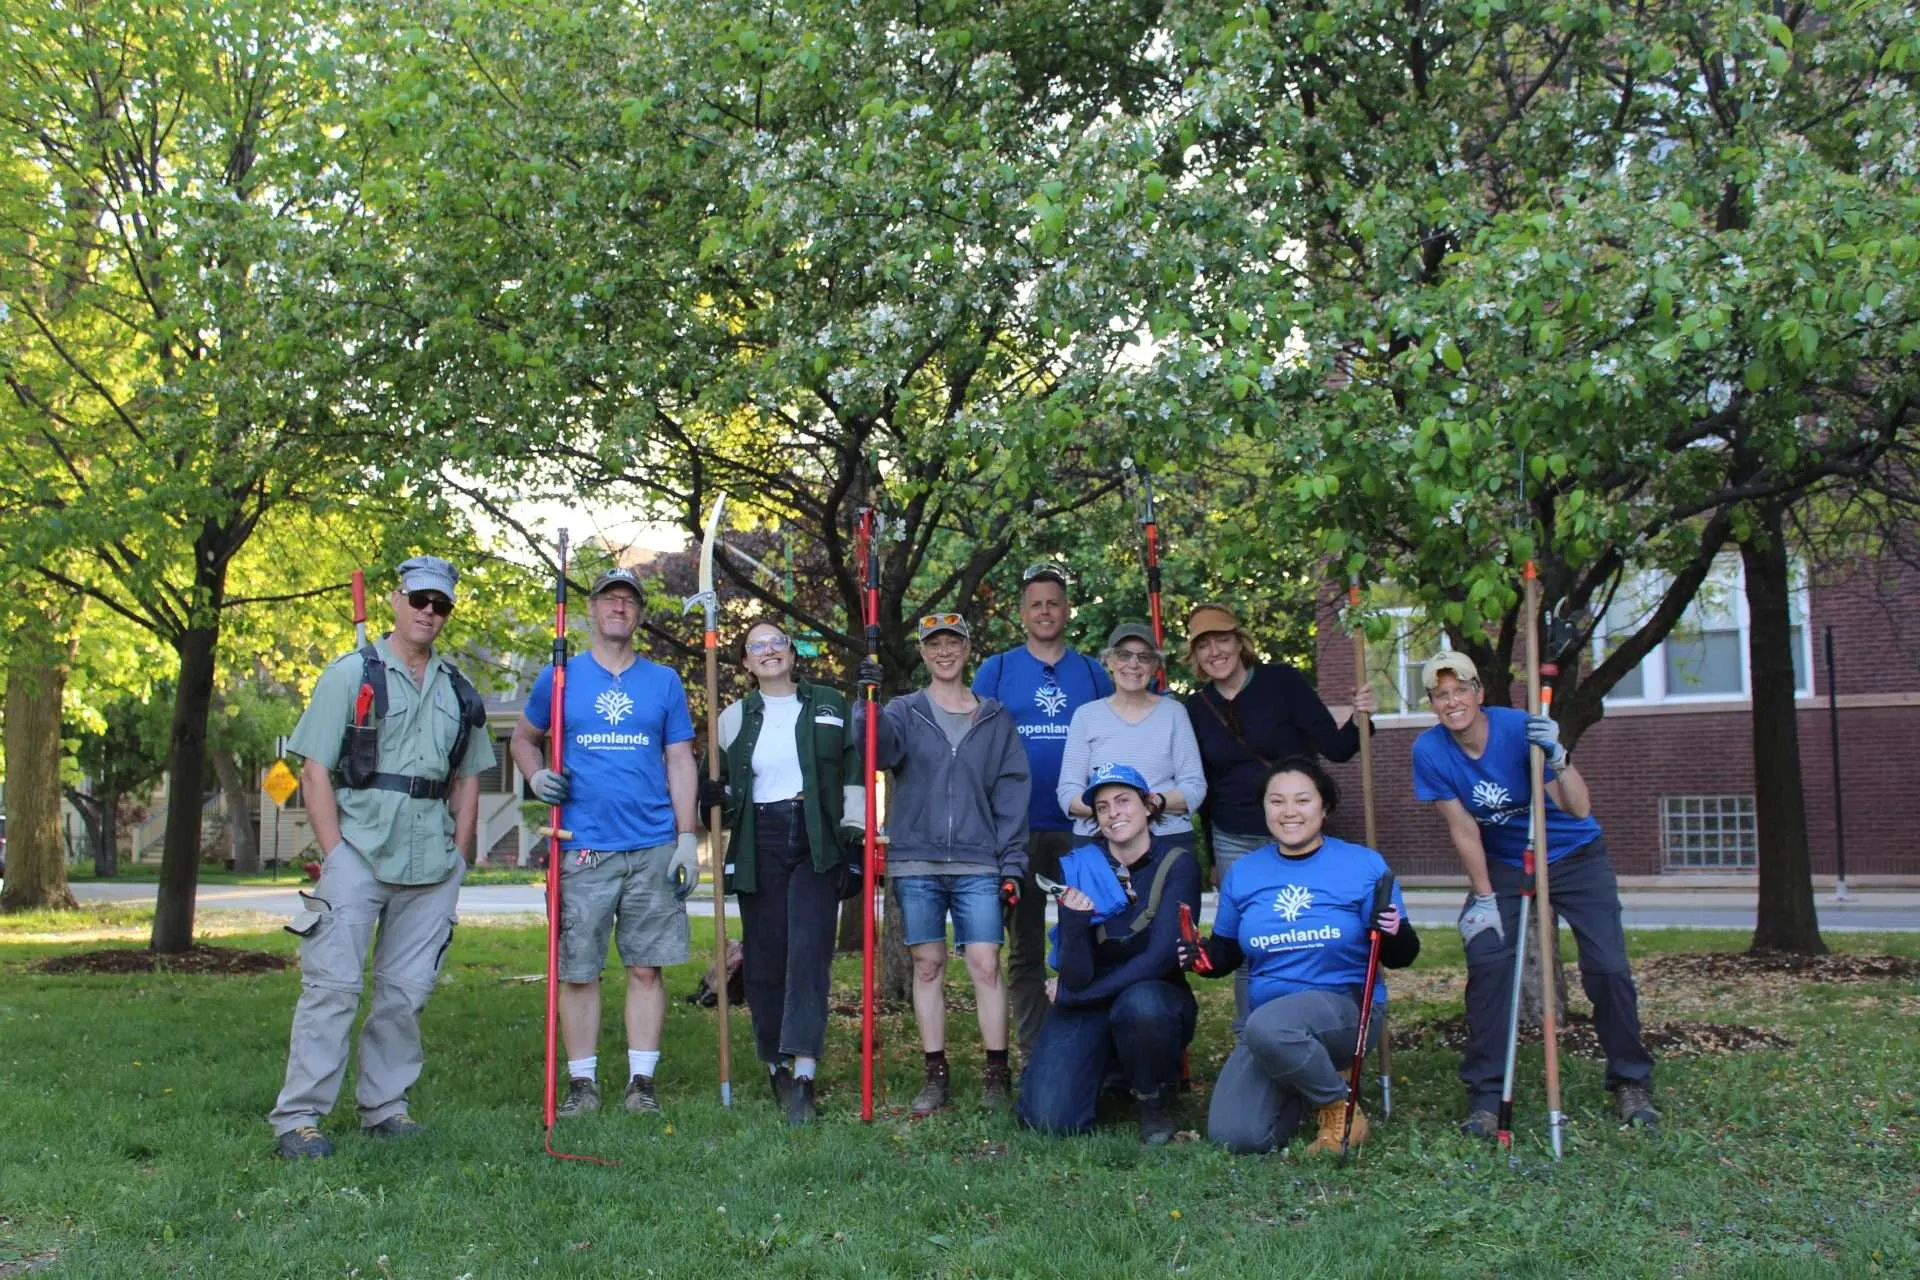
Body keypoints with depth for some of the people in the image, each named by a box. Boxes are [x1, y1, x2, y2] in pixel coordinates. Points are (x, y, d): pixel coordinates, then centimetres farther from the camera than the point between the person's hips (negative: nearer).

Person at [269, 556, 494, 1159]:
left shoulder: (459, 691, 15)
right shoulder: (351, 674, 2)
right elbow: (315, 771, -2)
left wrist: (458, 856, 9)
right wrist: (335, 854, -10)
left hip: (431, 865, 4)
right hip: (359, 853, -4)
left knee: (406, 991, 8)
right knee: (332, 985, -7)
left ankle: (384, 1106, 19)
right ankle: (298, 1116, -1)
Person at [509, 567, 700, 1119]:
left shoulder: (664, 682, 10)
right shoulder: (559, 678, 8)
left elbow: (680, 762, 9)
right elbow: (524, 738, 19)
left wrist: (687, 837, 1)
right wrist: (537, 777, -3)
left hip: (653, 848, 1)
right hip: (582, 847, 0)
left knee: (646, 967, 3)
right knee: (578, 970, 2)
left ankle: (642, 1081, 11)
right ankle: (582, 1082, 13)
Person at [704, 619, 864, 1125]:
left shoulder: (830, 705, 9)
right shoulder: (735, 718, 13)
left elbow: (853, 772, 8)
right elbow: (725, 787, 20)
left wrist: (854, 837, 0)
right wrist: (711, 793, -4)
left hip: (817, 841, -2)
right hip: (759, 845, 2)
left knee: (810, 951, -12)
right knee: (765, 957, 2)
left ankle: (804, 1074, -16)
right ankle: (777, 1067, 17)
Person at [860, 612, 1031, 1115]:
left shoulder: (995, 720, 11)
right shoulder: (904, 711, 8)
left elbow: (1011, 793, 8)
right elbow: (876, 749, -13)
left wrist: (1012, 862, 1)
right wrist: (867, 702, -30)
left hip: (978, 865, 0)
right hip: (916, 862, 0)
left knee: (986, 965, -4)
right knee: (928, 967, 5)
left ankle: (997, 1074, 6)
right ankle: (935, 1075, 14)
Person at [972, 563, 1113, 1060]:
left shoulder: (1094, 674, 9)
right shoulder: (995, 671, 5)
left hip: (1081, 831, 1)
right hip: (1017, 830, -1)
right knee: (1025, 949, 5)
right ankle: (1032, 1055, 12)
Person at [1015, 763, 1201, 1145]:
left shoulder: (1177, 863, -11)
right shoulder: (1079, 869, -7)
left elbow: (1162, 957, -19)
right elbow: (1076, 977, -12)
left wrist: (1069, 995, -14)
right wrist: (1073, 923, -33)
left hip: (1155, 1000, -2)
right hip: (1089, 1010, 2)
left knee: (1140, 1002, -38)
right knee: (1049, 1118, -18)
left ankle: (1156, 1104, -6)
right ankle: (1106, 1070, 17)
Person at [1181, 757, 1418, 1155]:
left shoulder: (1364, 865, -3)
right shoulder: (1243, 873, 6)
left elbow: (1400, 957, -1)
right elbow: (1226, 954, 14)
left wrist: (1394, 934, -23)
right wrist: (1198, 956, -7)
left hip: (1347, 1008, -4)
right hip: (1269, 1026, 4)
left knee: (1266, 1026, -36)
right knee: (1233, 1136, -13)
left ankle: (1340, 1110, -8)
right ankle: (1301, 1092, 19)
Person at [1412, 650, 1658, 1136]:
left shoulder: (1522, 730, -25)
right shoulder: (1430, 751, -17)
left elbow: (1580, 810, -31)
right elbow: (1463, 828, -10)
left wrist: (1557, 757, -48)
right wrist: (1483, 898, -9)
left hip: (1575, 857, -2)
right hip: (1503, 865, 2)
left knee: (1608, 967, -10)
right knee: (1486, 963, -15)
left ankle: (1632, 1083, 12)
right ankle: (1485, 1095, -5)